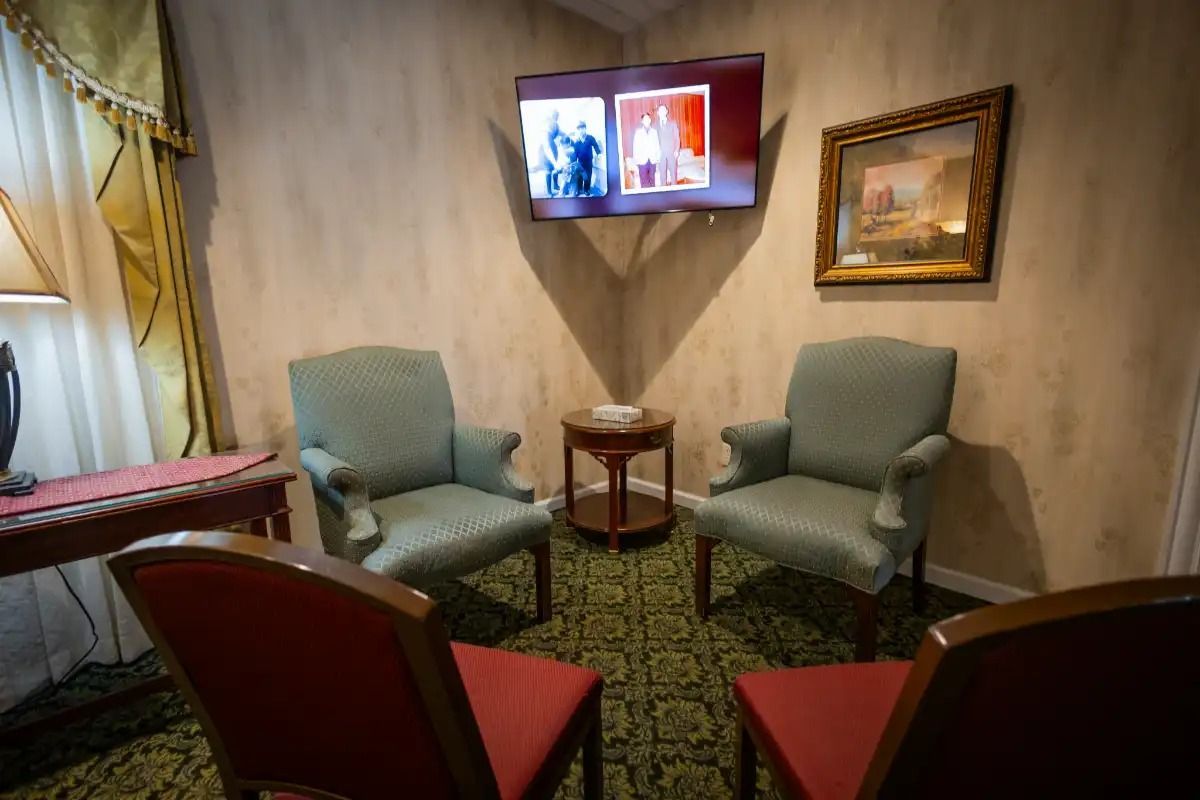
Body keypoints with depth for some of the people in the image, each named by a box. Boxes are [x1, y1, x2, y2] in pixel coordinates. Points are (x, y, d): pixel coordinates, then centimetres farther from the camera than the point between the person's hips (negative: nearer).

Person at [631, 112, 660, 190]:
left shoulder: (654, 131, 9)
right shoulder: (638, 132, 4)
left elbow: (657, 145, 8)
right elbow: (636, 147, 2)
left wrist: (658, 158, 1)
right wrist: (636, 159, -5)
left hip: (652, 159, 2)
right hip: (642, 160, -2)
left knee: (652, 179, 4)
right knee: (644, 180, -4)